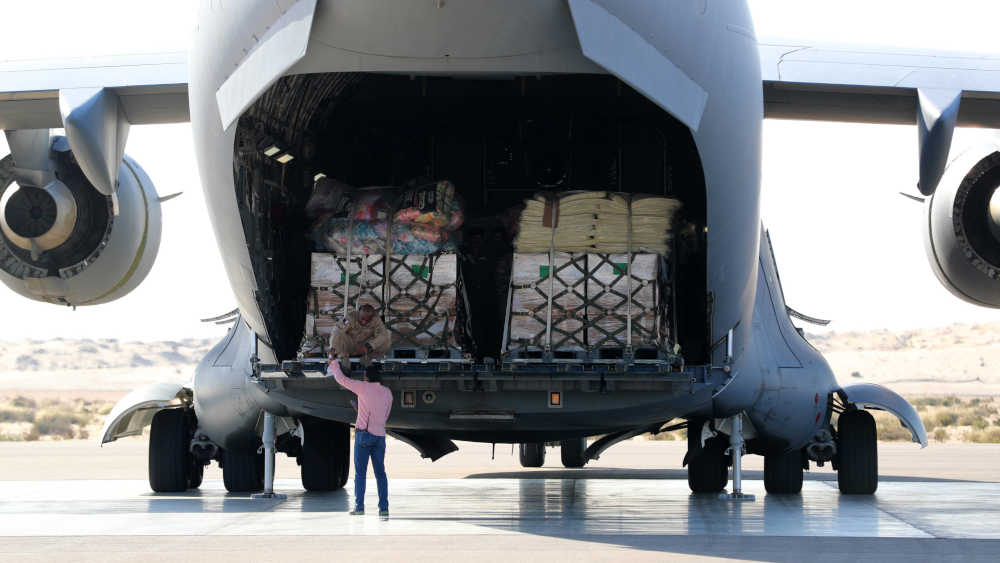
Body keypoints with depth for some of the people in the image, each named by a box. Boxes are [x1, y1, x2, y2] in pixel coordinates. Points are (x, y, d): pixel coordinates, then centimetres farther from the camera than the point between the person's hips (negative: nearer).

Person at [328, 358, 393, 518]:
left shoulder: (364, 387, -6)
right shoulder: (387, 393, 9)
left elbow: (341, 379, 0)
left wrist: (333, 361, 17)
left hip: (364, 434, -4)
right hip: (380, 436, 4)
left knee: (360, 472, -1)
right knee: (380, 473, 6)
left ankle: (359, 506, -6)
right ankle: (384, 507, -1)